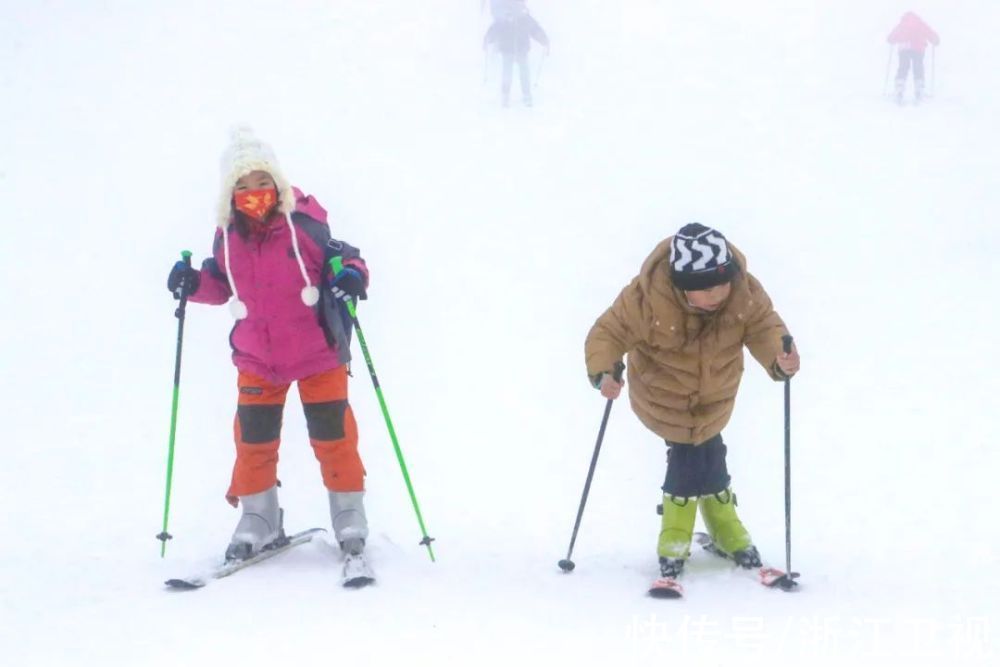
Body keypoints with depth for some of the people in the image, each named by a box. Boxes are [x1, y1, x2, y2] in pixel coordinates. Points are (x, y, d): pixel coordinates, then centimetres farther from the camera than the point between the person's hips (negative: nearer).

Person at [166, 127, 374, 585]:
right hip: (258, 359, 4)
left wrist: (351, 275, -29)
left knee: (333, 438, -2)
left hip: (317, 353, -3)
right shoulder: (228, 236, -4)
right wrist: (193, 284, -7)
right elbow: (222, 284, 12)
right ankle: (258, 522, 23)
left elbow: (342, 257, -7)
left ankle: (351, 527, 9)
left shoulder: (303, 224, -16)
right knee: (253, 441, 6)